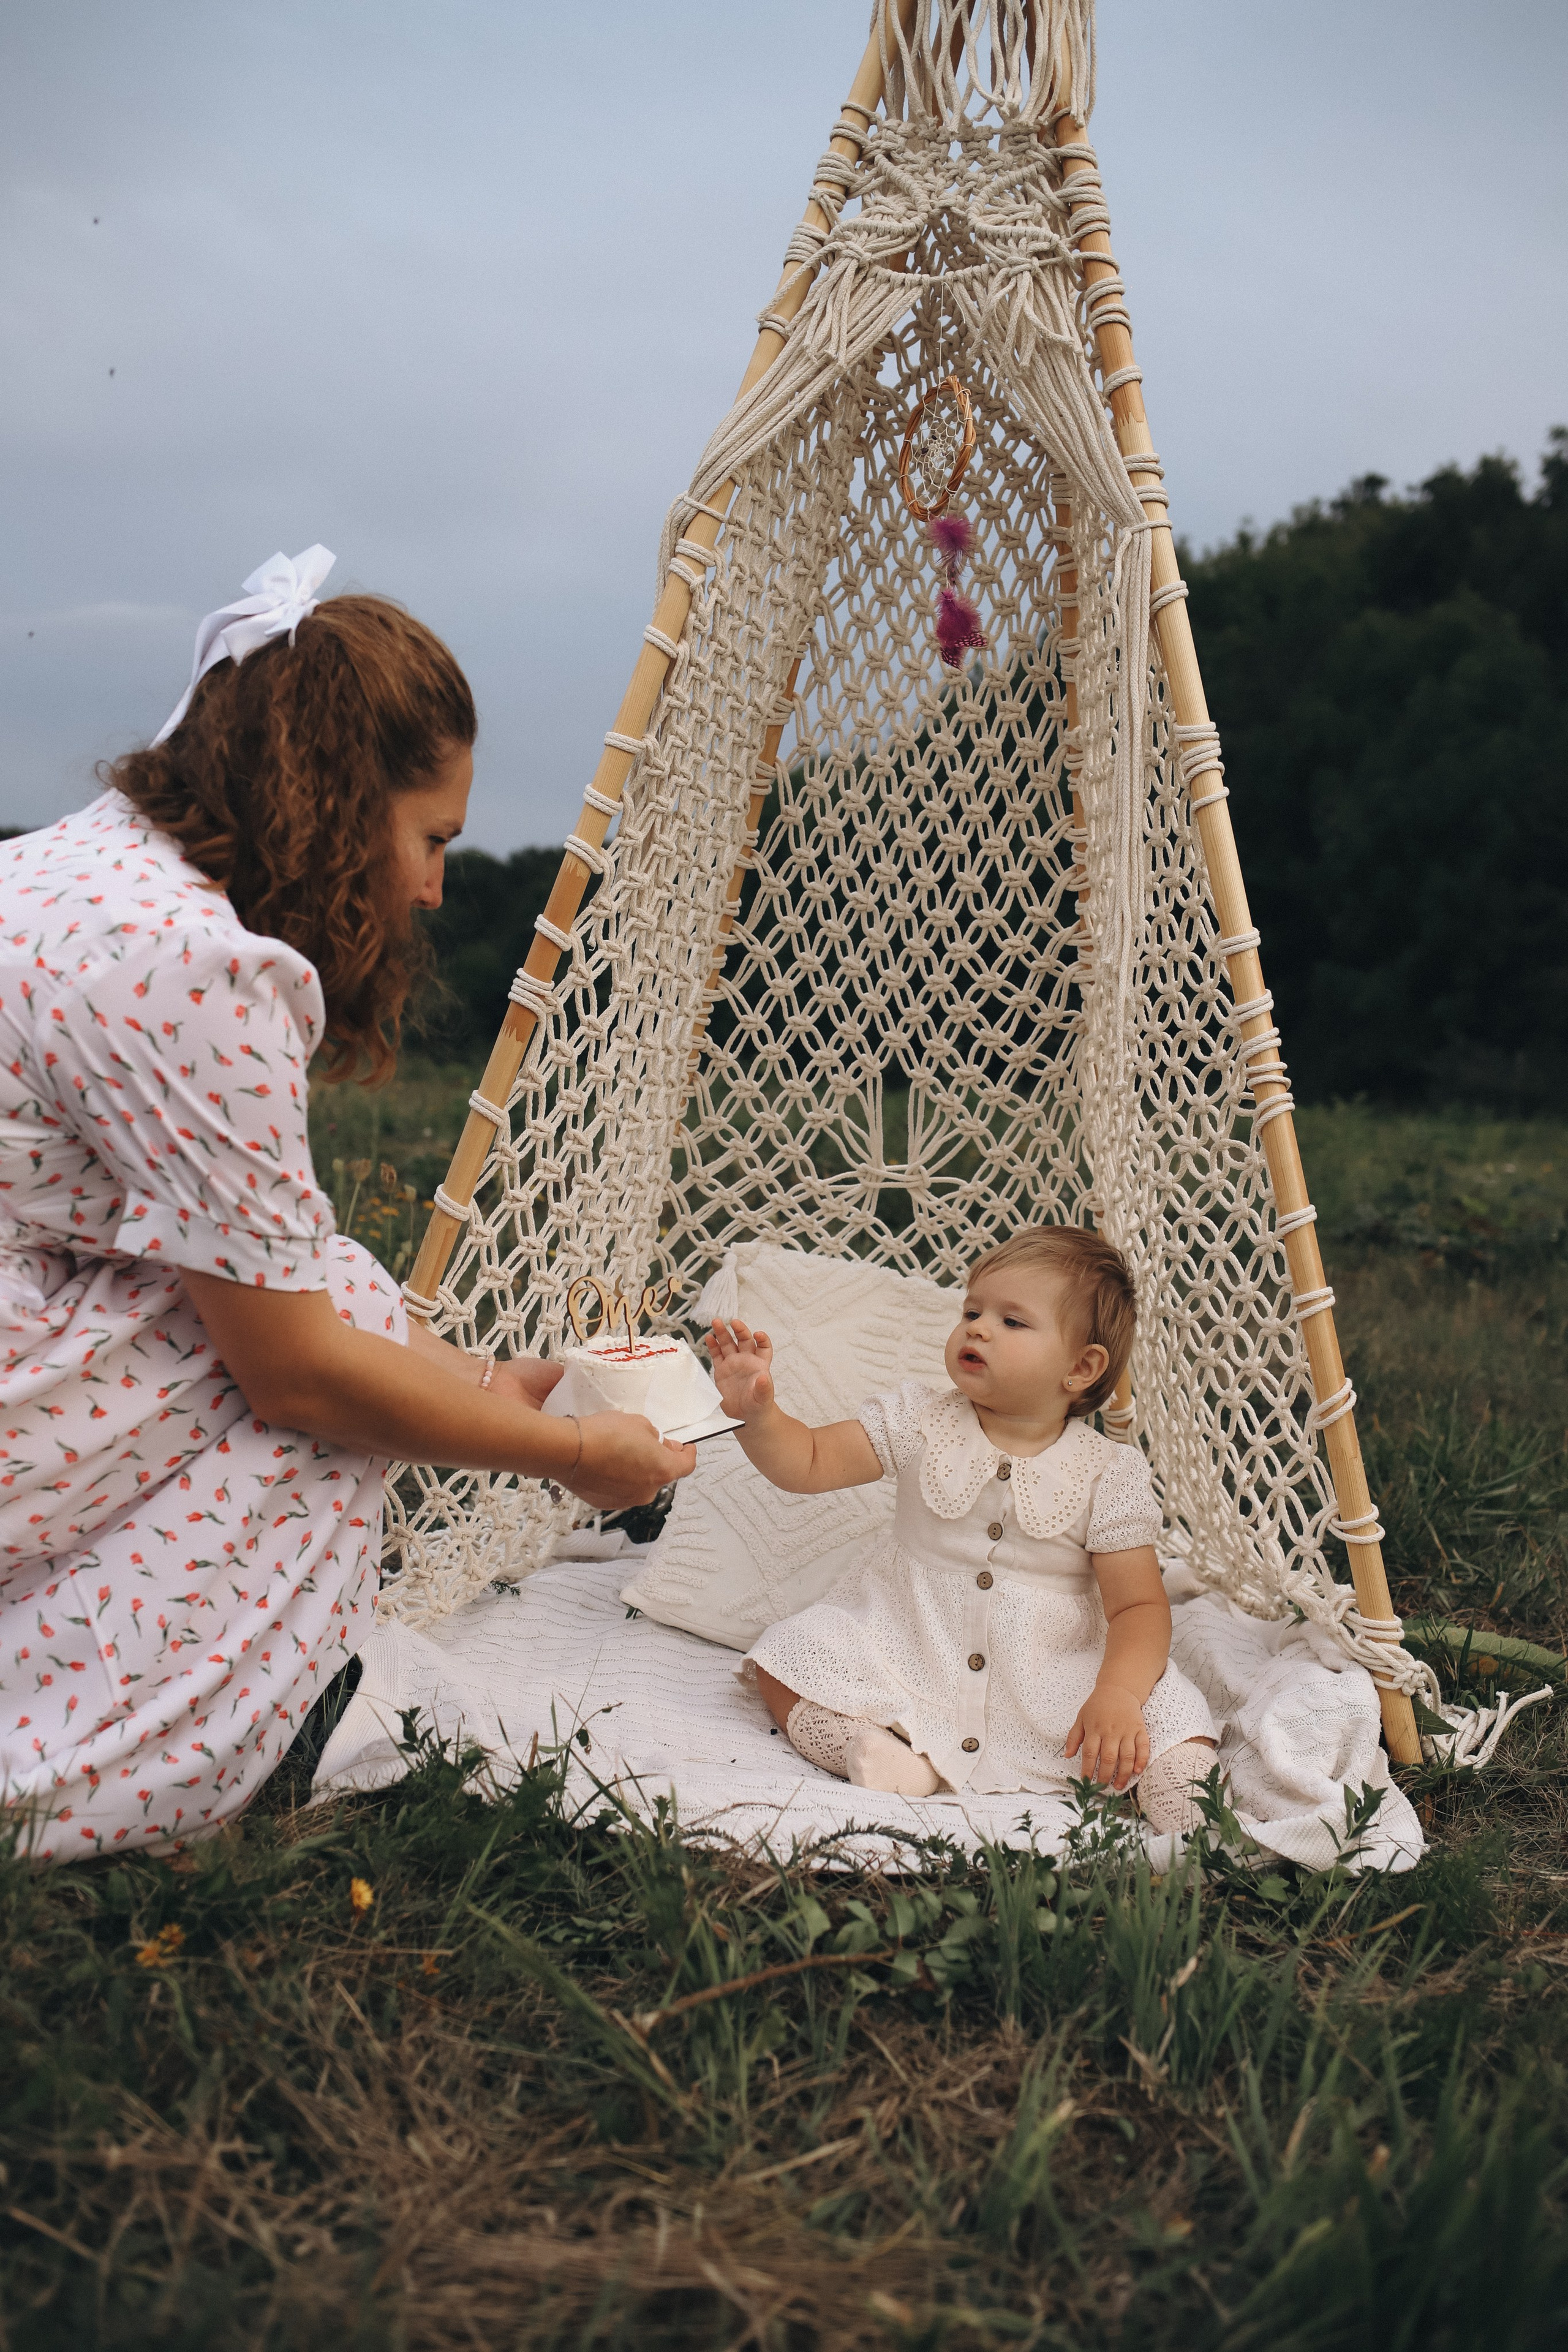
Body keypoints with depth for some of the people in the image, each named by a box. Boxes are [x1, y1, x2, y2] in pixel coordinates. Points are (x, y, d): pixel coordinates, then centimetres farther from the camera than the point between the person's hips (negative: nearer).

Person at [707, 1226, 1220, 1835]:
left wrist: (1116, 1695, -28)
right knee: (791, 1652, -20)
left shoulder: (1108, 1475, -8)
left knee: (1170, 1711, -25)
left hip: (1047, 1679, -2)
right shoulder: (919, 1422, -2)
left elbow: (1140, 1607, -10)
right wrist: (756, 1413, -25)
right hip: (904, 1653, 2)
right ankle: (903, 1758, -30)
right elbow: (808, 1464, -5)